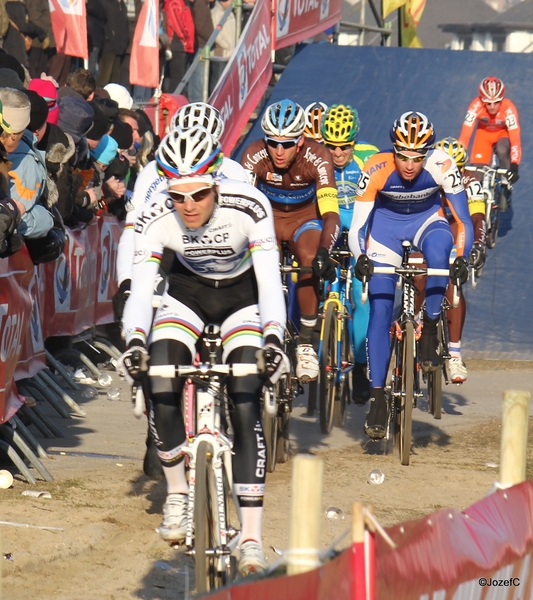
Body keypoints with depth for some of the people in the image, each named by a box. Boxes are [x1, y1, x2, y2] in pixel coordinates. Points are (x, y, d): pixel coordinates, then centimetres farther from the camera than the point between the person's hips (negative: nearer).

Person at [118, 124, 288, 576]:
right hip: (188, 292, 2)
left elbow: (270, 279, -33)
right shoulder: (156, 218, -26)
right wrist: (135, 339, -46)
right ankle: (177, 494, 5)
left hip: (243, 296, -2)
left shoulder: (248, 207, -31)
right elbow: (141, 287, -28)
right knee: (161, 392, -21)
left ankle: (251, 538, -16)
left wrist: (274, 337, -48)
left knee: (246, 403, -17)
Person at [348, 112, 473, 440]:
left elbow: (463, 221, -23)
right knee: (380, 310, -9)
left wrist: (461, 258, -40)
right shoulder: (376, 169, -29)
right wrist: (361, 257, -44)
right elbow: (358, 225, -26)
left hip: (427, 219, 0)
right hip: (387, 222, 0)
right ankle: (377, 396, -2)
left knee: (440, 251, -37)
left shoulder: (443, 167, -28)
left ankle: (430, 332, -18)